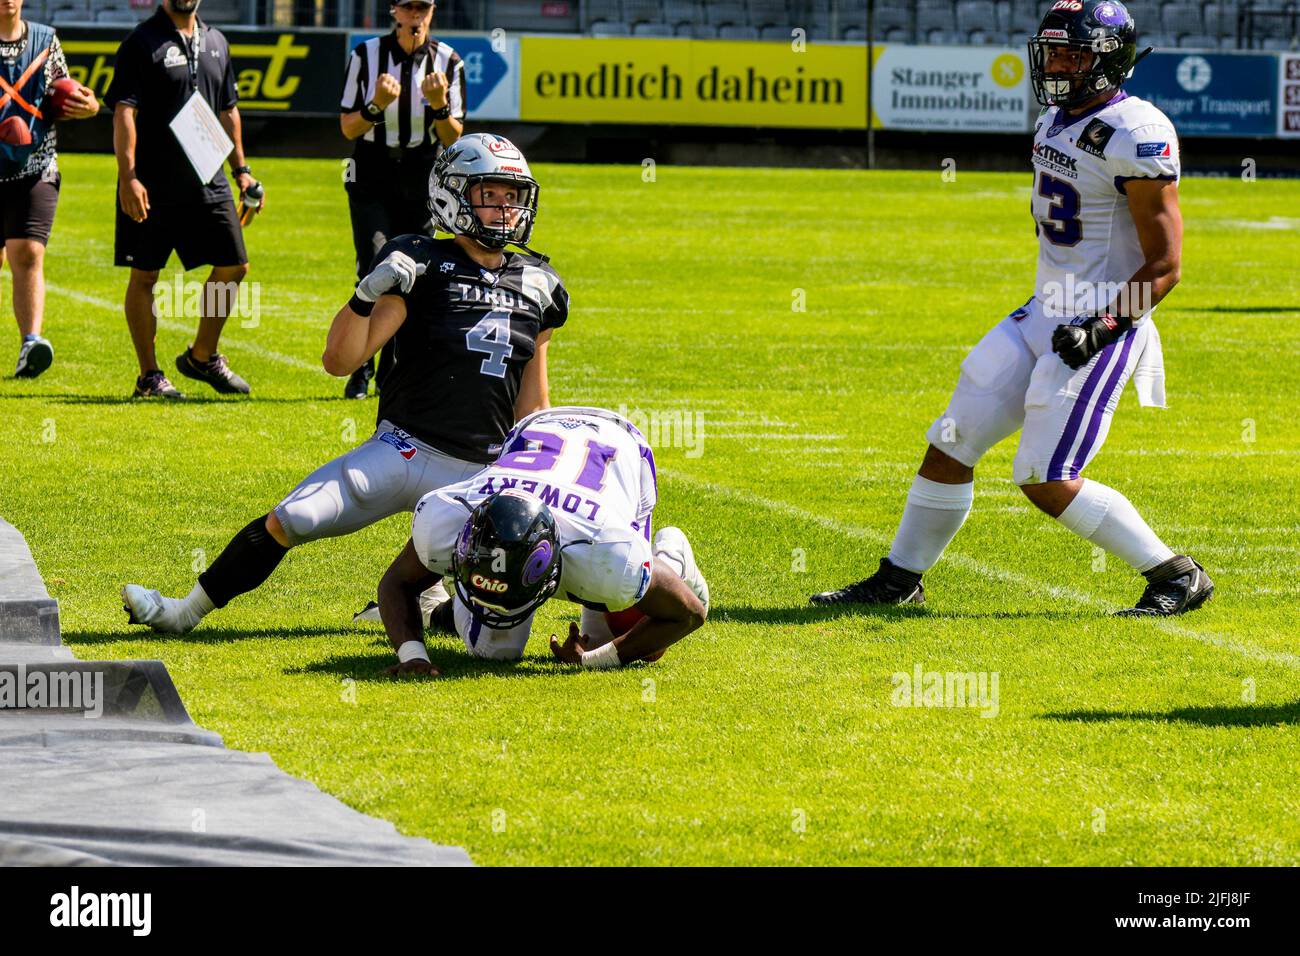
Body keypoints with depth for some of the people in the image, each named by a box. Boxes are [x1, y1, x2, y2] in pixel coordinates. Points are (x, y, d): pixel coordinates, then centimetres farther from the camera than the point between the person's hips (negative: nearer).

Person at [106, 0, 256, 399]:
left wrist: (241, 170, 16)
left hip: (208, 182, 6)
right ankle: (149, 375, 8)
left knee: (234, 265, 5)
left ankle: (203, 357, 22)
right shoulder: (142, 43, -7)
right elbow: (123, 112, -12)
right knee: (144, 276, 1)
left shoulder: (216, 43, 13)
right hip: (152, 185, -6)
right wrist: (128, 176, -20)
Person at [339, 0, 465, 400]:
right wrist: (377, 106, -22)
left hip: (422, 181, 2)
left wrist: (439, 106, -19)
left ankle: (392, 371, 14)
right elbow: (348, 128, -3)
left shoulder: (447, 62, -1)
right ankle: (361, 369, -7)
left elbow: (453, 138, 1)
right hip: (371, 180, -2)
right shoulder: (367, 56, -4)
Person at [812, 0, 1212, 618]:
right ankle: (899, 579, 21)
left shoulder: (1135, 137, -17)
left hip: (1103, 329, -9)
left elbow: (1165, 266, -17)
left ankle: (1176, 576, 0)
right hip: (1045, 314, 9)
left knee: (1046, 482, -12)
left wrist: (1103, 327, -25)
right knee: (951, 444, 8)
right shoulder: (1057, 123, 11)